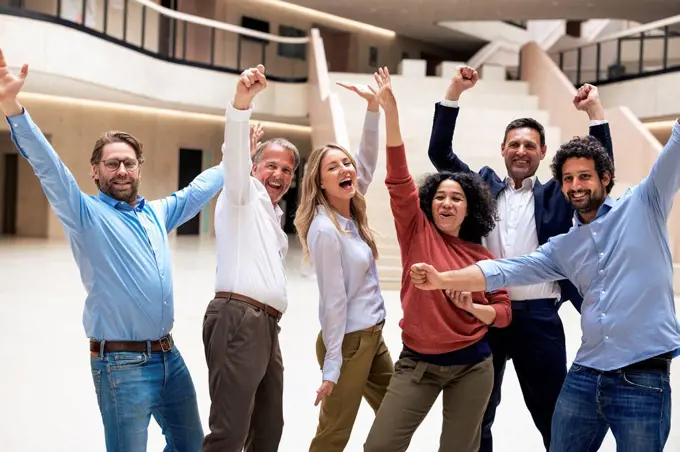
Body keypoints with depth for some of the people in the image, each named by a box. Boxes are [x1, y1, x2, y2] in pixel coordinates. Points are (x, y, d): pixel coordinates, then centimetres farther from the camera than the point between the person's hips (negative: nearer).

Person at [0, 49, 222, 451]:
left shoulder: (158, 213, 12)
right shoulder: (86, 214, -5)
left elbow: (200, 188, 27)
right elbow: (47, 164, -19)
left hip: (170, 356, 6)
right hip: (123, 363, -6)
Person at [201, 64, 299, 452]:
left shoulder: (275, 217, 28)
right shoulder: (243, 194, 3)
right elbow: (235, 149, -17)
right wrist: (242, 99, -33)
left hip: (266, 325, 9)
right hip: (237, 319, -9)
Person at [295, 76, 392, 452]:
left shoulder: (352, 214, 3)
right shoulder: (325, 230, -20)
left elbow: (368, 160, 7)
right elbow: (333, 301, -21)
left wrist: (373, 107, -2)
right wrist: (332, 367, -18)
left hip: (372, 336, 9)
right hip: (349, 340, -9)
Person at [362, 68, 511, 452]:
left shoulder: (484, 257, 2)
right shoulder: (417, 232, -2)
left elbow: (504, 313, 7)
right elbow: (399, 179, -14)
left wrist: (474, 307, -16)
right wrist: (390, 111, -24)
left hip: (472, 366, 1)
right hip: (418, 364, -1)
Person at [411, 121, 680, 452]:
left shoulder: (642, 205, 3)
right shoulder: (563, 247, 14)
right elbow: (507, 271, 5)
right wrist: (442, 279, -8)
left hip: (643, 378, -5)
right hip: (585, 374, 5)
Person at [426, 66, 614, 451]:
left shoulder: (556, 195, 7)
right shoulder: (483, 186, 10)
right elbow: (439, 152, 4)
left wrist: (595, 110, -13)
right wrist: (454, 93, -4)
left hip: (538, 318, -1)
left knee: (554, 419, 8)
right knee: (476, 417, 14)